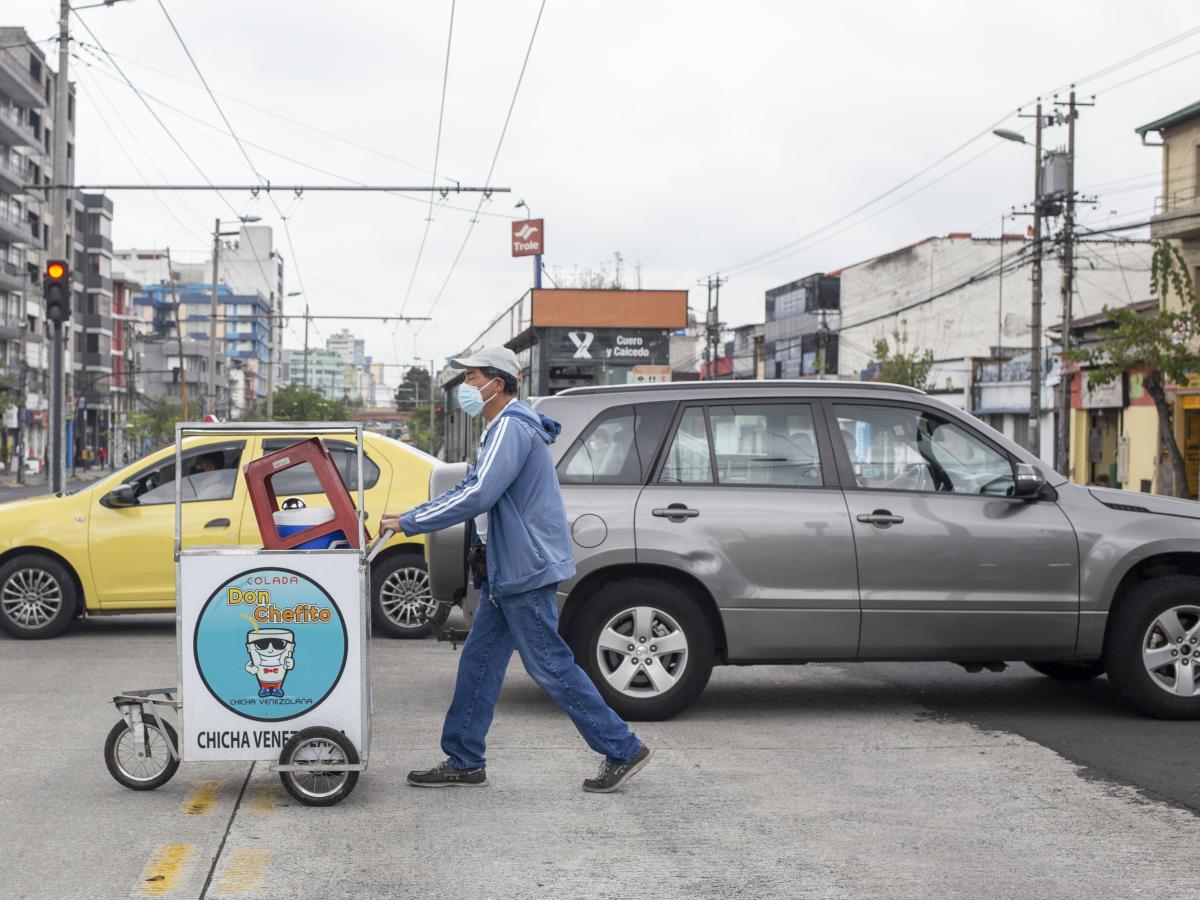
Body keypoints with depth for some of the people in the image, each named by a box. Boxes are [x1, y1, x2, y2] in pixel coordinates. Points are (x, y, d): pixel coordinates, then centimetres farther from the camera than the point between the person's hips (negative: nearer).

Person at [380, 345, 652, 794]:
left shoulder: (512, 428, -17)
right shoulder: (501, 429, 17)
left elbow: (477, 496, -27)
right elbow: (468, 488, 23)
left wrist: (409, 523, -21)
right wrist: (410, 515, 14)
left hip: (527, 569, -11)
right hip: (507, 571, 11)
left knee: (551, 665, -5)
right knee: (479, 661, 11)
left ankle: (623, 751, 4)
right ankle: (464, 761, 18)